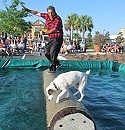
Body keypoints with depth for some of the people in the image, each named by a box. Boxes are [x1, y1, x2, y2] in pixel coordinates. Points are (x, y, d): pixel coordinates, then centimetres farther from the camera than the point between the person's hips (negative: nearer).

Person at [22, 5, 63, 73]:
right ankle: (56, 63, 26)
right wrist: (27, 10, 12)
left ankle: (52, 68, -8)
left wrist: (45, 33, -28)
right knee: (47, 53, 8)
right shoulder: (47, 16, 3)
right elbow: (37, 13, 11)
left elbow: (54, 30, -25)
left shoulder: (58, 19, -17)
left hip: (57, 38, -8)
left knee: (52, 53, -16)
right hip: (50, 38, 8)